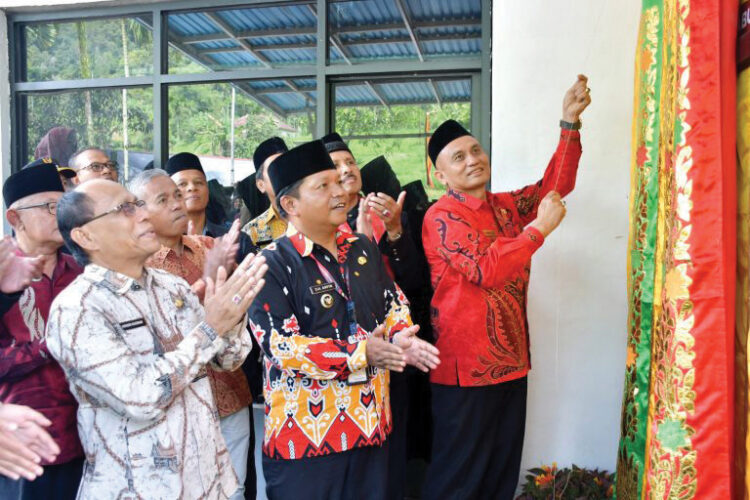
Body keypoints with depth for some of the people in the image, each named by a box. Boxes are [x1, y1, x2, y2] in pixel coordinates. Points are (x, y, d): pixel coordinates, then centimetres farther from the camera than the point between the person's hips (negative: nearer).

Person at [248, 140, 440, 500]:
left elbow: (394, 304, 13)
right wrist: (361, 353, -23)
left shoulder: (363, 250, 7)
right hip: (305, 432, -5)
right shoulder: (272, 265, -12)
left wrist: (401, 339, -10)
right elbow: (280, 345, -19)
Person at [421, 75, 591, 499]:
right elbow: (486, 270, -23)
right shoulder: (442, 217, -12)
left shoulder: (506, 207, 10)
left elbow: (555, 184, 12)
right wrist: (539, 227, -17)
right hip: (466, 369, -7)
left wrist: (570, 122, 2)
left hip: (511, 363, 7)